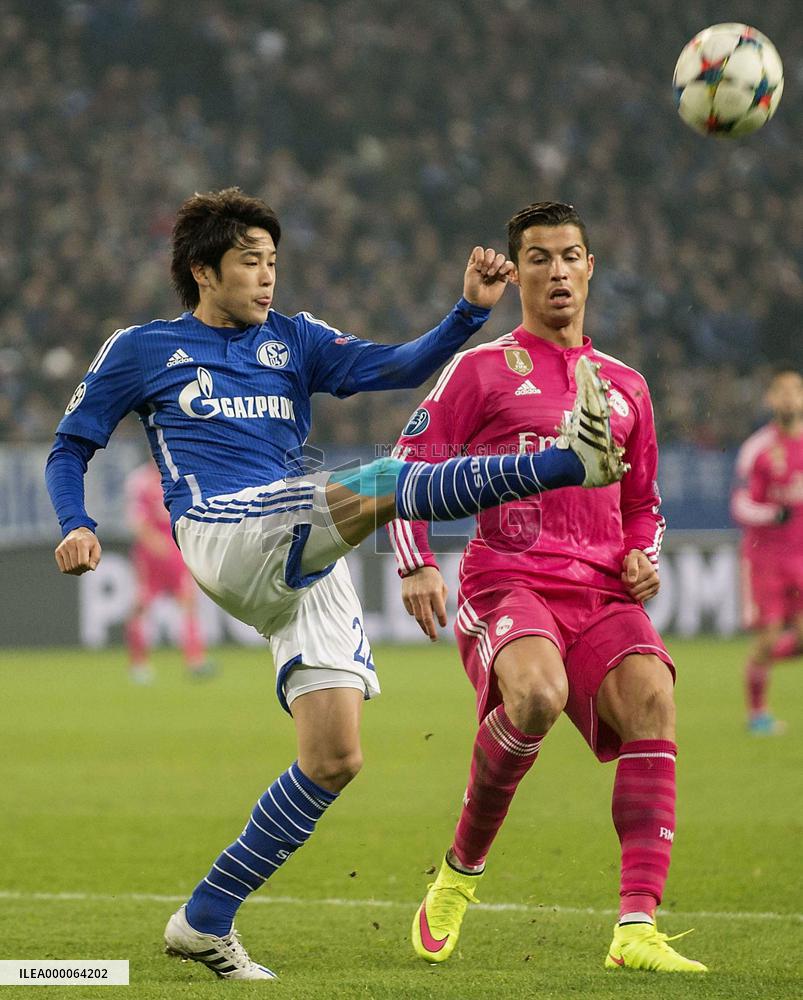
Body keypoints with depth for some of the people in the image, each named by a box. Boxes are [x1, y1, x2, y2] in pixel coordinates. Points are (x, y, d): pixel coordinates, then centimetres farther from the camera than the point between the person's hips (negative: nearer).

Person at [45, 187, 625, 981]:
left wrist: (471, 311, -9)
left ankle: (205, 922, 4)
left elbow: (398, 367, 7)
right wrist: (77, 527, -1)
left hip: (306, 569, 5)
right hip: (224, 535, -5)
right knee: (386, 483, -28)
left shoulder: (293, 341, 21)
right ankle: (568, 460, -35)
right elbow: (70, 447, 18)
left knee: (333, 759, -4)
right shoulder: (140, 350, 14)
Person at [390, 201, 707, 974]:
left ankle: (637, 930, -28)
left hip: (601, 590, 4)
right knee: (538, 694, -35)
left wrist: (643, 558, 10)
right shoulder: (480, 370, 7)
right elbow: (407, 469, 5)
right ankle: (462, 868, -8)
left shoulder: (624, 386, 21)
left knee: (652, 698, -24)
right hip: (506, 581, -4)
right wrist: (416, 565, -9)